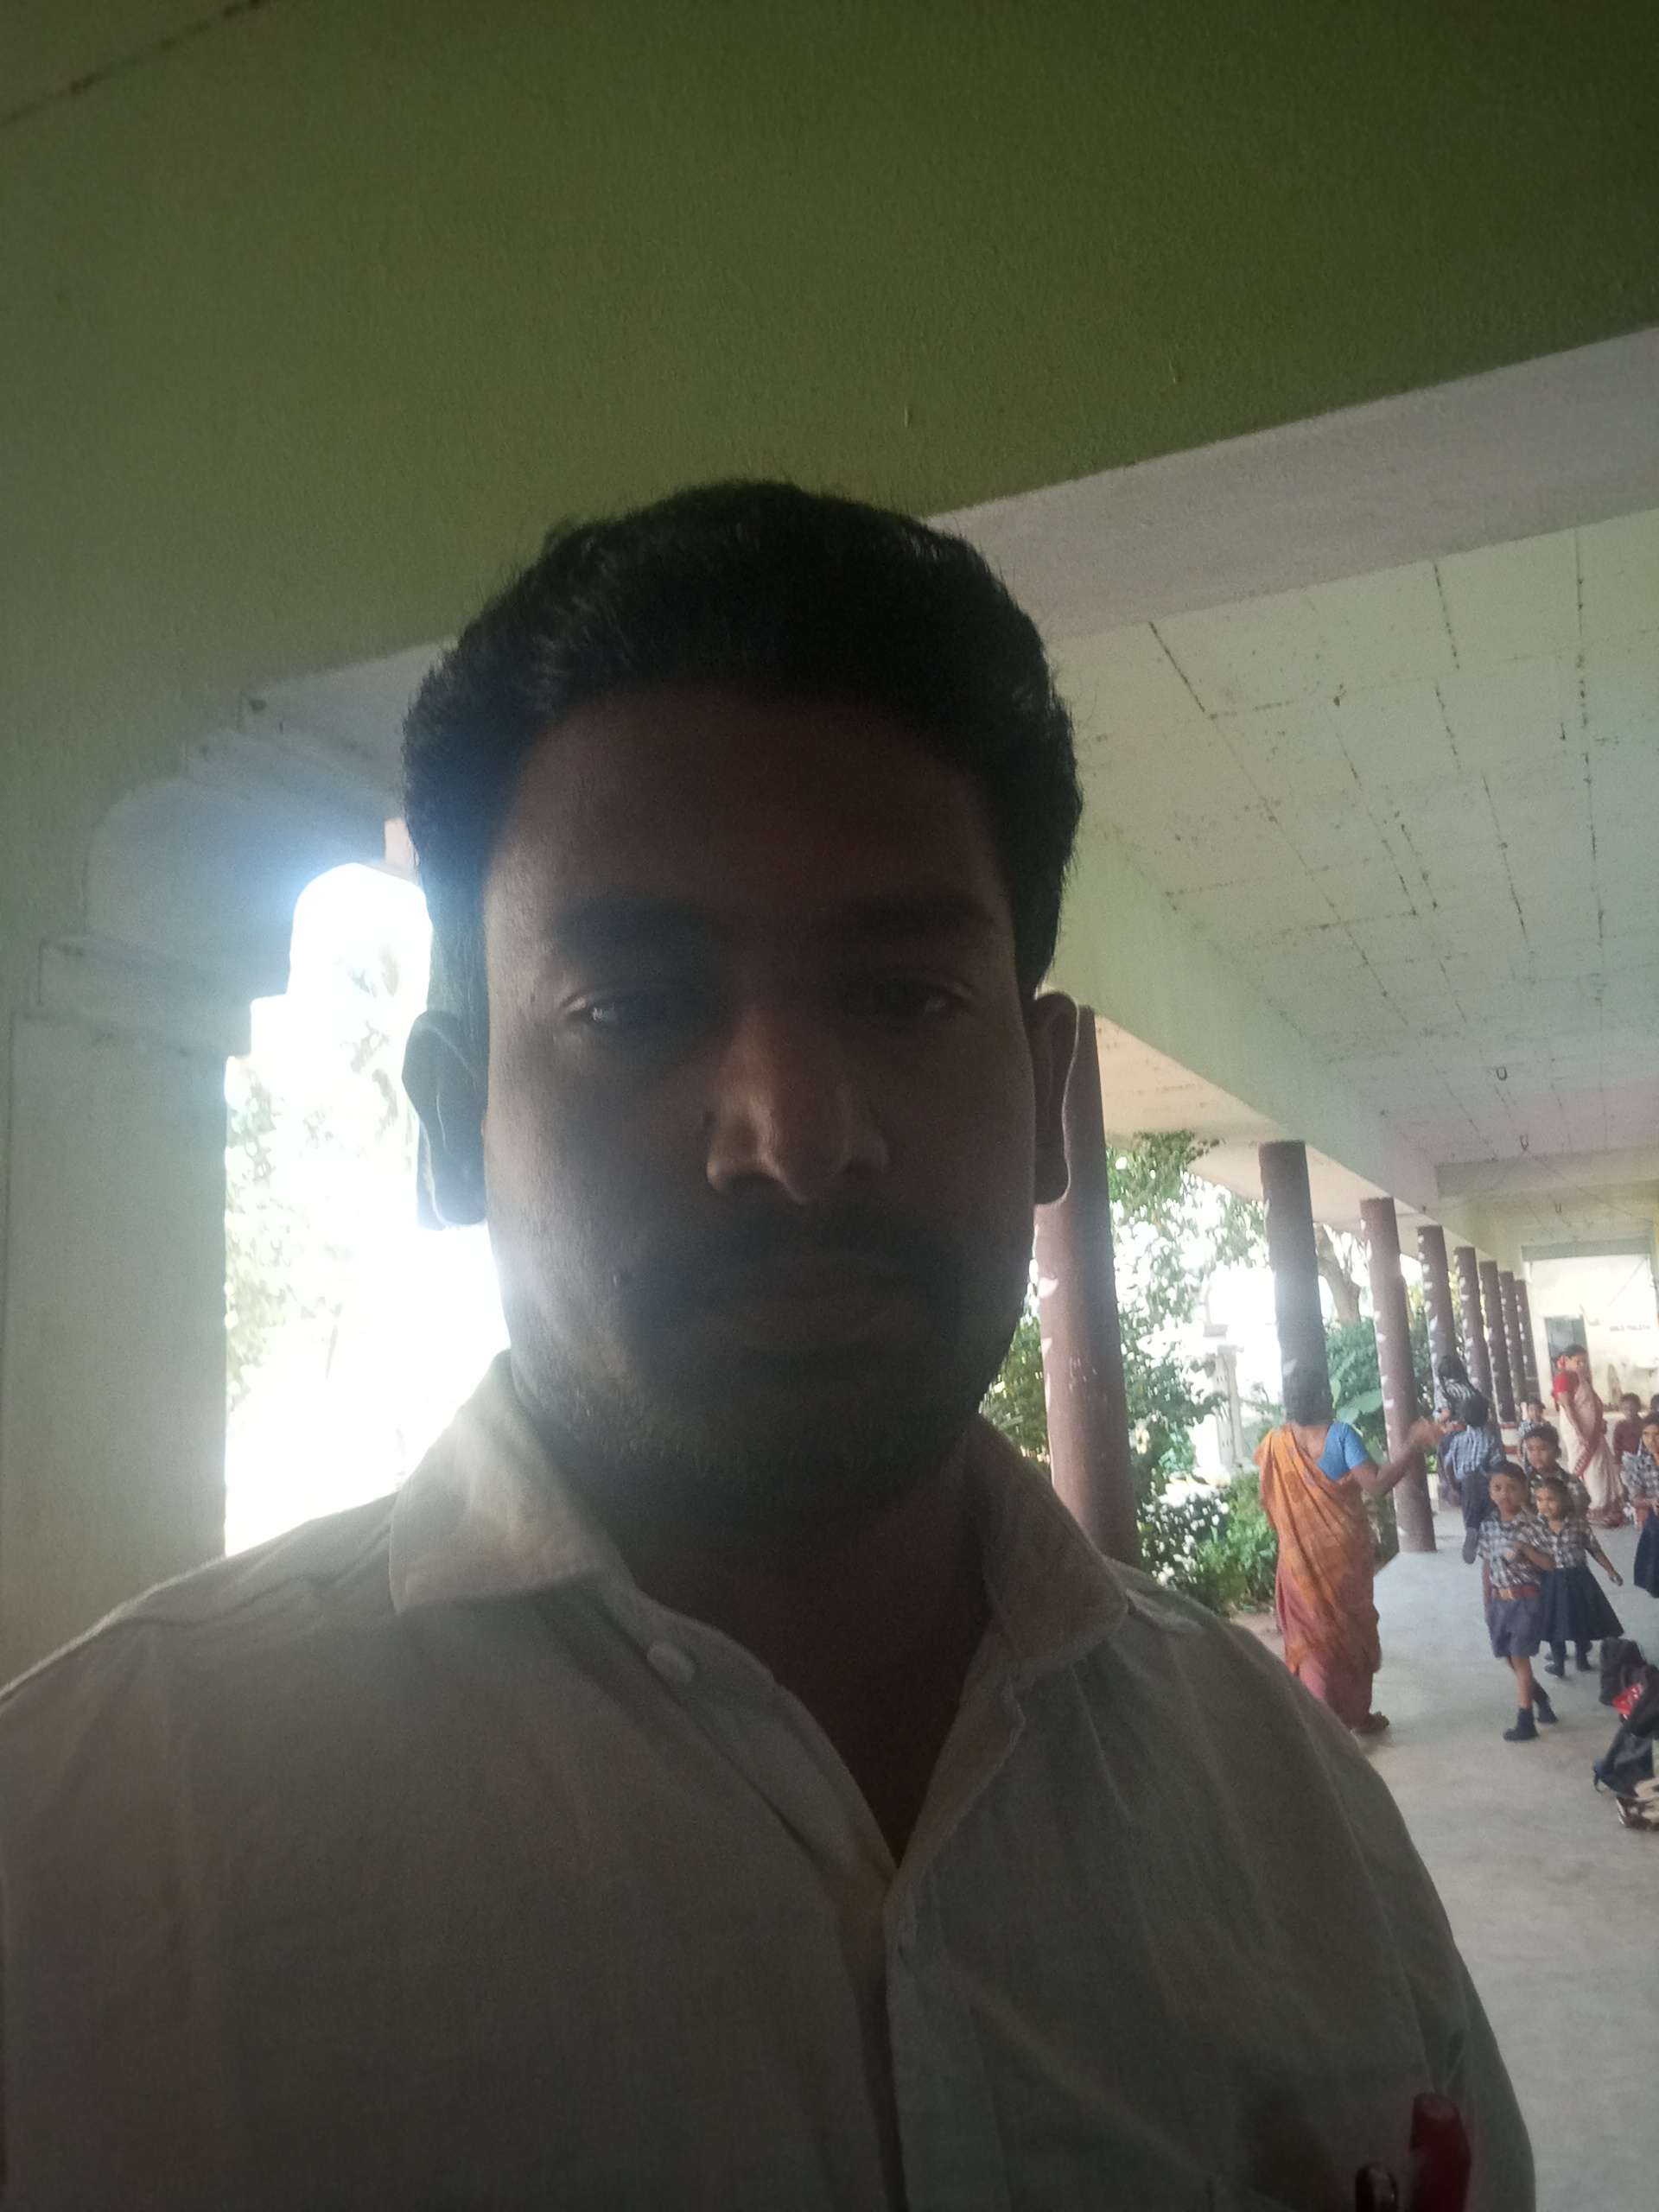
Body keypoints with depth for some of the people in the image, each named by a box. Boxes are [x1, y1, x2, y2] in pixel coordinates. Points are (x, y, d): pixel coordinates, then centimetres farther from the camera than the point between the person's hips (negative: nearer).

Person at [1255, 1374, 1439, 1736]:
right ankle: (1359, 1715, 29)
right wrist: (1414, 1447, -21)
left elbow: (1259, 1458, 19)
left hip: (1300, 1557, 2)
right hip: (1344, 1552, -2)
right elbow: (1376, 1485, -24)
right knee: (1354, 1631, 16)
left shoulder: (1276, 1441, -4)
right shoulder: (1341, 1434, -15)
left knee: (1312, 1637, 9)